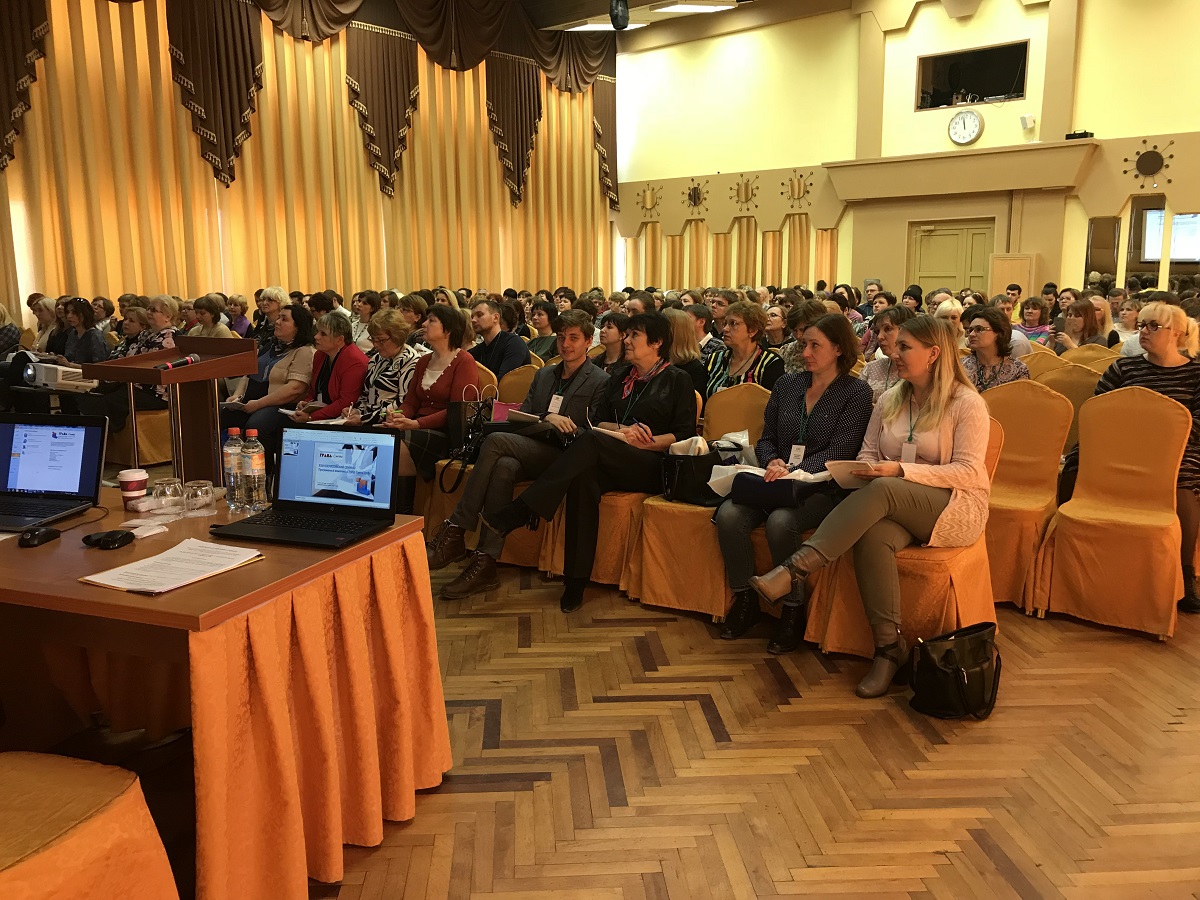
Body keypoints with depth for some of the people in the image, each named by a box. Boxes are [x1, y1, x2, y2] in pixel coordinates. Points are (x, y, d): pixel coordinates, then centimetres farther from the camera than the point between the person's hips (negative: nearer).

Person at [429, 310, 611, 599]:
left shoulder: (600, 382, 4)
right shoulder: (543, 374, 24)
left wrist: (564, 429, -20)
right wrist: (547, 419, -7)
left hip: (562, 456, -5)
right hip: (531, 453, 5)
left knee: (495, 441, -28)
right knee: (503, 467, -32)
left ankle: (456, 531, -26)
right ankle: (485, 564, -33)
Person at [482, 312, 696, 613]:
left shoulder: (677, 380, 8)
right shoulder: (619, 380, 25)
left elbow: (685, 434, 0)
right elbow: (597, 420, 18)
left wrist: (646, 441, -12)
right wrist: (621, 431, -3)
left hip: (653, 466, -4)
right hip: (609, 462, 4)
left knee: (592, 441, -33)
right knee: (584, 477, -34)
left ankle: (518, 513, -37)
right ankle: (576, 581, -34)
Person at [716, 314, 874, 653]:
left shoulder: (856, 393, 1)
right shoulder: (787, 385, 16)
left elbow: (839, 451, -10)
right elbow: (766, 438, 18)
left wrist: (794, 472, -23)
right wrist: (772, 462, -6)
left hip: (823, 488, -5)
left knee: (781, 521, -35)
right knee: (729, 514, -24)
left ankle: (793, 611, -15)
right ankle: (744, 600, -7)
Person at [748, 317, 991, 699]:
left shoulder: (967, 403, -4)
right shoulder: (889, 400, 14)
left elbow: (969, 472, -12)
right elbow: (867, 455, 15)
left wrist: (901, 470, -22)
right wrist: (865, 469, -11)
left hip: (956, 509, -4)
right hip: (897, 508, 4)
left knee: (882, 490, -35)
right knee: (872, 536, -33)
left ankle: (793, 571, -42)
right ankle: (889, 646, -28)